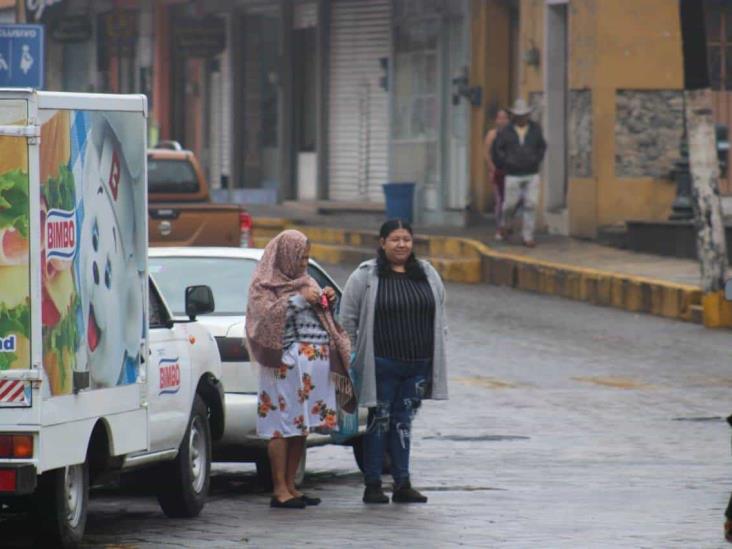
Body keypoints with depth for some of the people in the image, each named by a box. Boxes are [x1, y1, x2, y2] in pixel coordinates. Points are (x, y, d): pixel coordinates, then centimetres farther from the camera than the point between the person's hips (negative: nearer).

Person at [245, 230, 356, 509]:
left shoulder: (303, 281, 21)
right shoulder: (264, 284, 0)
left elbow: (320, 318, 26)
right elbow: (266, 314, -15)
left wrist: (326, 302, 6)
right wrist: (299, 298, -15)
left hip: (316, 360, 7)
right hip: (286, 362, -7)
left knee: (301, 427, 7)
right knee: (283, 425, -8)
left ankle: (290, 486, 12)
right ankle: (279, 489, -8)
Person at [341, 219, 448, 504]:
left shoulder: (428, 274, 11)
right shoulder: (365, 277, -3)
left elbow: (439, 315, 19)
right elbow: (348, 318, -1)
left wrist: (436, 351, 13)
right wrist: (356, 353, -3)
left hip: (418, 364, 4)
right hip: (382, 365, -4)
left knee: (404, 422, 8)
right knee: (379, 421, 0)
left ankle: (402, 484, 11)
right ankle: (372, 484, 5)